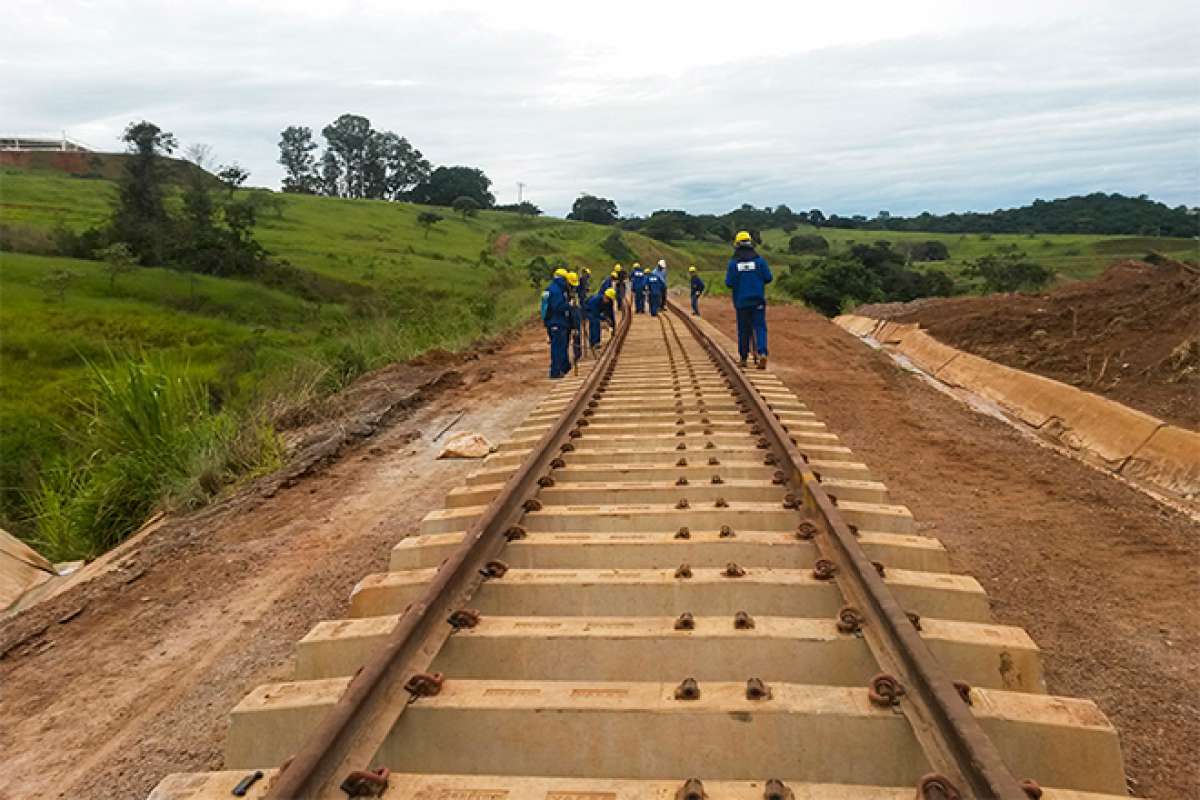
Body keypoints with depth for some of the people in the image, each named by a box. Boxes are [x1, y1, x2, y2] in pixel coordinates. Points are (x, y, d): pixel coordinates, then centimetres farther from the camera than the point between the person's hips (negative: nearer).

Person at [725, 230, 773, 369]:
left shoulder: (733, 263, -4)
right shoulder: (759, 260, -3)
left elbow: (729, 283, -6)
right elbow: (769, 278, -2)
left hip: (741, 301, 0)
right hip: (758, 300, 0)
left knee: (743, 329, 10)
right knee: (760, 327, 0)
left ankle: (743, 358, 16)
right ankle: (762, 353, -20)